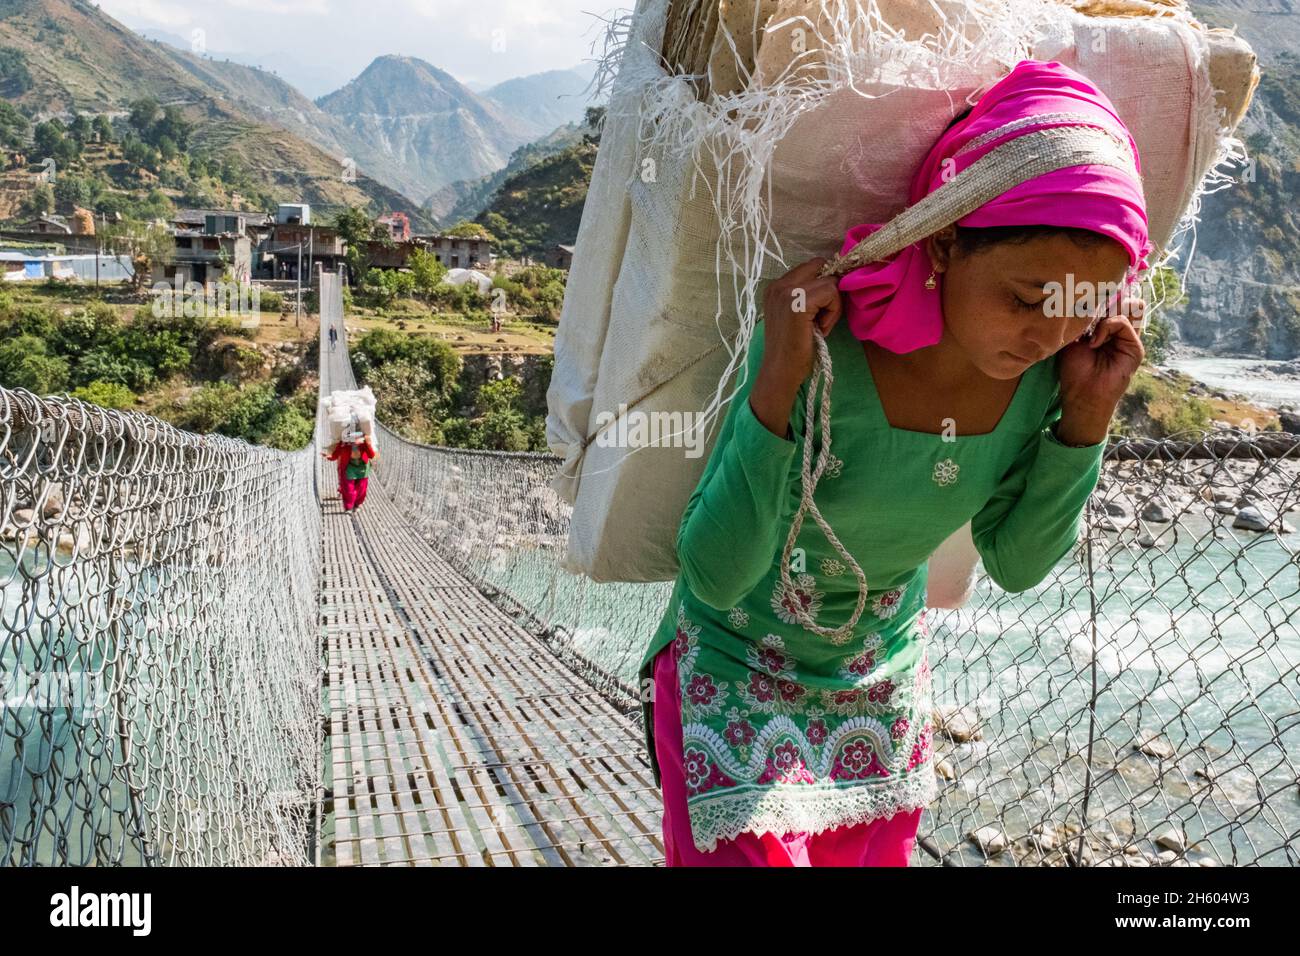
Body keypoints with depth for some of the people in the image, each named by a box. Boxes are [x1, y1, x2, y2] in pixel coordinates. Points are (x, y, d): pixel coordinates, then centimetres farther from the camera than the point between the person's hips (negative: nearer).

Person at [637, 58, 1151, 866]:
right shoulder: (818, 342, -31)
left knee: (871, 855, 19)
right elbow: (715, 577, -30)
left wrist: (1087, 415, -18)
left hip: (885, 678, 5)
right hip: (738, 675, -4)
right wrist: (777, 384, -41)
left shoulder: (1042, 369, -16)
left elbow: (1016, 563, -4)